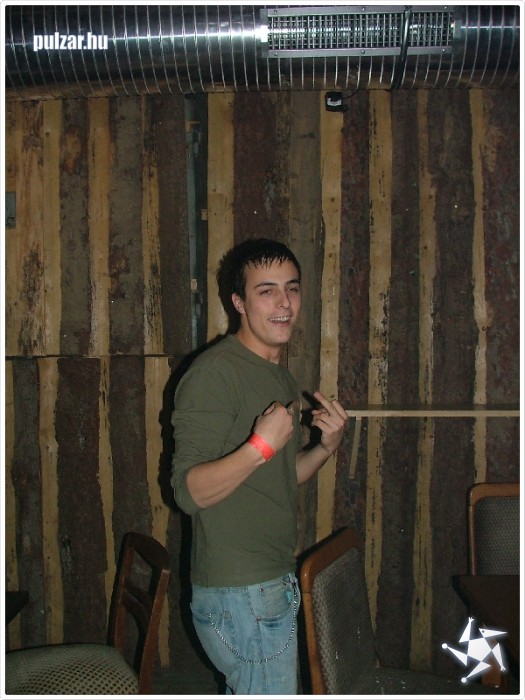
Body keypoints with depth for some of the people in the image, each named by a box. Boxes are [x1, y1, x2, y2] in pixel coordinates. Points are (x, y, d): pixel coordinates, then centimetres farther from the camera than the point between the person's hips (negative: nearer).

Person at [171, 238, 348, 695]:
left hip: (273, 583, 9)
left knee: (244, 692, 22)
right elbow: (190, 491, -22)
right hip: (240, 594, -9)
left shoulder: (281, 377, 12)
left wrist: (327, 447, 0)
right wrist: (261, 446, -35)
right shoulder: (214, 373, -17)